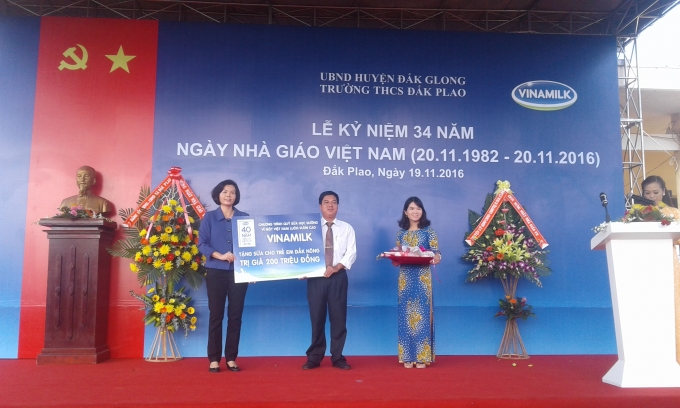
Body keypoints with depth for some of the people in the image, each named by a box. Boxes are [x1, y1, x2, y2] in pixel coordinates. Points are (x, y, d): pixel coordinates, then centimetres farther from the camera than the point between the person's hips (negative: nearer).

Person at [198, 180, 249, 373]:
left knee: (235, 315, 4)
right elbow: (201, 243, -3)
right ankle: (214, 359, 9)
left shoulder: (244, 218, 8)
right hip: (216, 272, -1)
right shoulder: (209, 217, 5)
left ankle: (231, 358, 12)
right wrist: (220, 255, -18)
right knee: (216, 315, 2)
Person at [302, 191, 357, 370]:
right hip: (316, 277, 0)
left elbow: (351, 253, -1)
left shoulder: (346, 228, 8)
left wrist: (336, 267, -15)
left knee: (338, 317, 3)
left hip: (338, 276, 0)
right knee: (316, 317, 4)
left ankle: (337, 357, 15)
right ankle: (314, 357, 16)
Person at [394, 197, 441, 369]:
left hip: (423, 278, -3)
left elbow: (436, 253, -6)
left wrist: (436, 258, -28)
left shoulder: (428, 231, 1)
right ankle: (408, 356, 11)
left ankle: (422, 356, 6)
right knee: (405, 316, 3)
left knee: (422, 314, -2)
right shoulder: (401, 233, 10)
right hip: (405, 278, 3)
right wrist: (395, 260, -11)